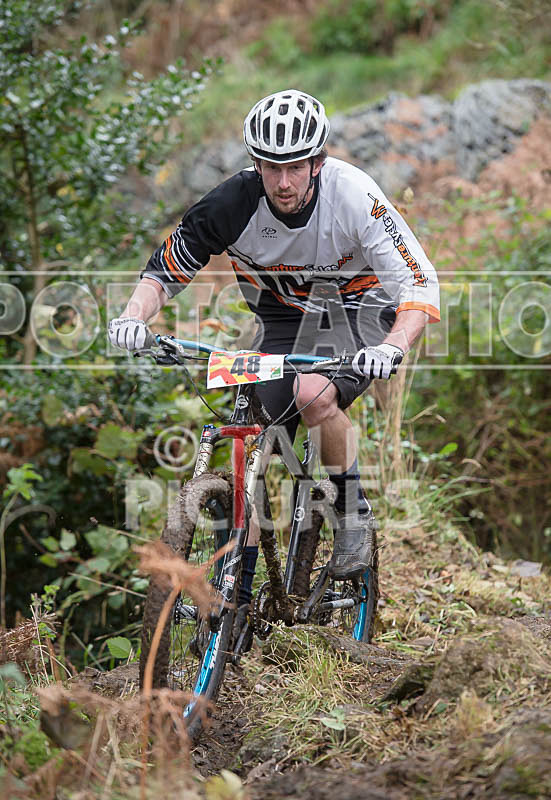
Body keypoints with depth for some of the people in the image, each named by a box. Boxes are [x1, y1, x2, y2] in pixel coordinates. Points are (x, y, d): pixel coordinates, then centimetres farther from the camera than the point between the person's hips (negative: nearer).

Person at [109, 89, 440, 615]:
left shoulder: (353, 195, -27)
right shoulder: (233, 204, -21)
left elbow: (420, 284, -28)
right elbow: (164, 270, -11)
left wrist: (393, 347, -46)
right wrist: (134, 316, -31)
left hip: (356, 312, -3)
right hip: (282, 321, 3)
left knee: (314, 395, -34)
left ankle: (354, 513, -10)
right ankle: (236, 596, 6)